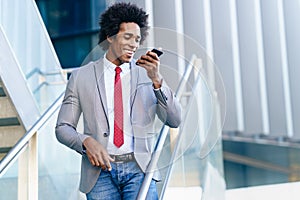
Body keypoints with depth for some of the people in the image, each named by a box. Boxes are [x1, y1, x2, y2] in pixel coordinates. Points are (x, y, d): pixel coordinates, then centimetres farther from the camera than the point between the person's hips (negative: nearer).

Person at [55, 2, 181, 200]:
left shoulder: (147, 73, 8)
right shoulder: (81, 77, 7)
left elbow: (175, 120, 0)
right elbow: (63, 128, 8)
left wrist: (156, 80, -12)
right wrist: (86, 141, -12)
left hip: (139, 168, 1)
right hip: (100, 170, 0)